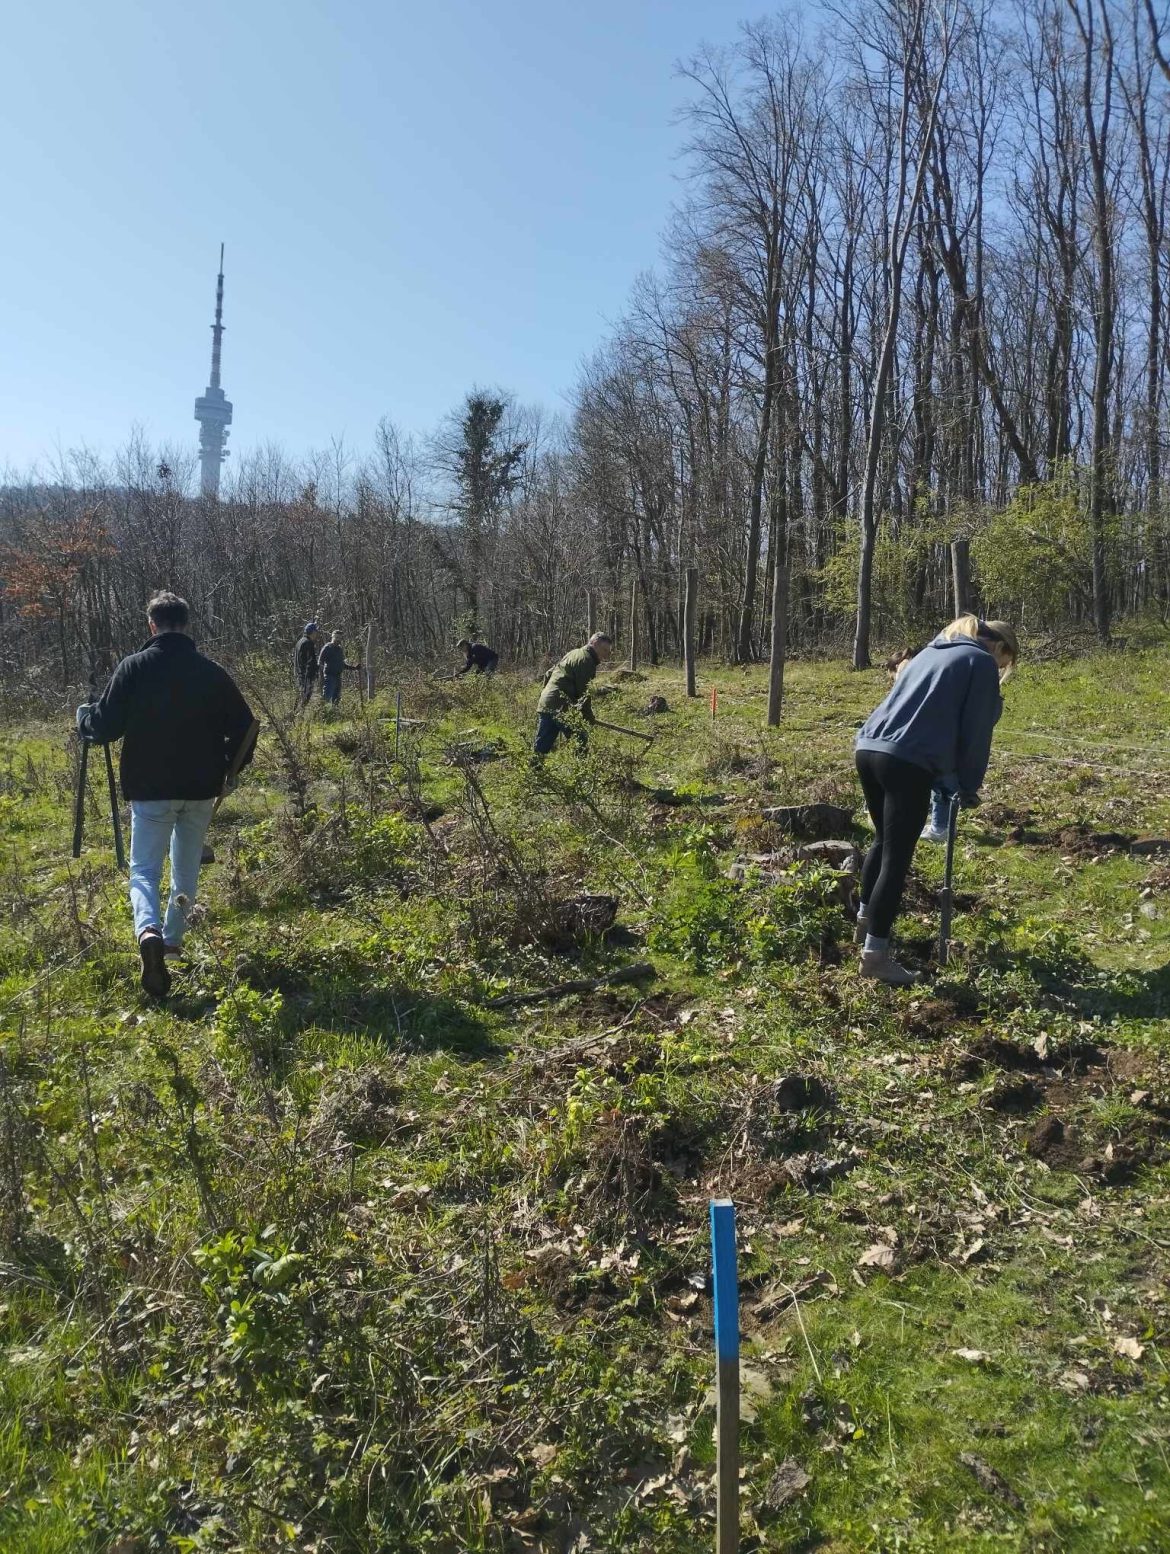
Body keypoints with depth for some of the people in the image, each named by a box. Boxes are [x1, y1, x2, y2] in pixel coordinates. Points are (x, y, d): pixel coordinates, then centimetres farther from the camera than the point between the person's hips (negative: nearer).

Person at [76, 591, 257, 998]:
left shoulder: (133, 667, -8)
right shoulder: (212, 672, -1)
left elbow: (104, 728, -8)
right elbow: (244, 726, 3)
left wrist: (83, 716, 15)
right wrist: (227, 768, 18)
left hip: (150, 790, -2)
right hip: (201, 789, 3)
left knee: (144, 871, 2)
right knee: (187, 869, 19)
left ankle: (149, 933, -24)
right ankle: (173, 940, 28)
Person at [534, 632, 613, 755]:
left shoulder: (574, 653, 22)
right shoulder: (586, 660, -9)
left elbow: (549, 674, 25)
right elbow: (583, 692, -12)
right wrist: (589, 716, -5)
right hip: (561, 708, -9)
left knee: (541, 749, 7)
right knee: (580, 743, -3)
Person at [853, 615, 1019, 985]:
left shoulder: (932, 651, 29)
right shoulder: (981, 662, 6)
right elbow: (975, 732, 1)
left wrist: (948, 776, 34)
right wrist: (969, 786, 13)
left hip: (869, 748, 8)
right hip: (908, 762, -8)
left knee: (883, 841, 26)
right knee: (897, 857, -2)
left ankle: (865, 918, 39)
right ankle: (874, 953, 0)